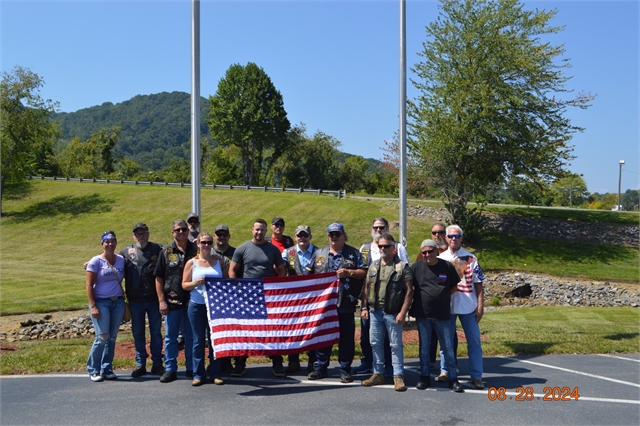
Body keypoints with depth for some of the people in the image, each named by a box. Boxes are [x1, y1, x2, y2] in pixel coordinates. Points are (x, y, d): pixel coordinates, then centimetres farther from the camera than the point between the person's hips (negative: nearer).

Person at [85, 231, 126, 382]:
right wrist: (93, 306, -13)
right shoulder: (96, 261, -5)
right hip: (101, 302, -4)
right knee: (102, 337, -9)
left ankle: (107, 369, 18)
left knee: (112, 337, 7)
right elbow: (89, 285, -7)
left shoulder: (121, 259, 7)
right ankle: (93, 370, 6)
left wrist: (124, 299, 5)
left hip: (118, 303, 4)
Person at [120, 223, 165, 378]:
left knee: (156, 332, 6)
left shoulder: (158, 249, 1)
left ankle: (157, 364, 16)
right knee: (138, 333, 10)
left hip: (154, 299, -1)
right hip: (135, 300, 2)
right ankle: (140, 364, 21)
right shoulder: (126, 252, 7)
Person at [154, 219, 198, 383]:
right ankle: (170, 369, 16)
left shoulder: (196, 250, 4)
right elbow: (159, 278, 4)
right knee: (170, 337, 7)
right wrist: (161, 300, -3)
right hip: (172, 302, 0)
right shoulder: (166, 252, 4)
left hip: (192, 300, 0)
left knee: (192, 336, 8)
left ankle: (192, 368, 19)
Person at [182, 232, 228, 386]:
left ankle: (216, 373, 12)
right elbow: (184, 285, 3)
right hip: (196, 305, -1)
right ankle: (198, 374, 11)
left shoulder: (219, 261, 8)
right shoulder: (191, 263, 4)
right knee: (198, 340, 4)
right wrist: (195, 283, -16)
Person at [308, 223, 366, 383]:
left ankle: (345, 370, 12)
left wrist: (349, 272, -12)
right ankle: (320, 368, 19)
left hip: (345, 303, -2)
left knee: (346, 337, 2)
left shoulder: (353, 254, 6)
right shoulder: (319, 253, 13)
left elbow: (363, 273, 4)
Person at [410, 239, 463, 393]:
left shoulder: (447, 266, -1)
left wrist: (442, 298, 3)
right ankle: (425, 377, 21)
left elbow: (454, 287, 10)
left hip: (443, 314, 0)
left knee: (448, 347, 6)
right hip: (422, 314, 0)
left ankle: (453, 378, 16)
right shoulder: (416, 267, -2)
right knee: (424, 346, 10)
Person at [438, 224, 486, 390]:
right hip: (447, 306, 1)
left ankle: (476, 375, 7)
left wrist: (480, 305, -5)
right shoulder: (440, 258, 6)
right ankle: (445, 370, 23)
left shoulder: (470, 258, 2)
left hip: (468, 306, -1)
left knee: (474, 340, 0)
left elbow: (478, 283, 1)